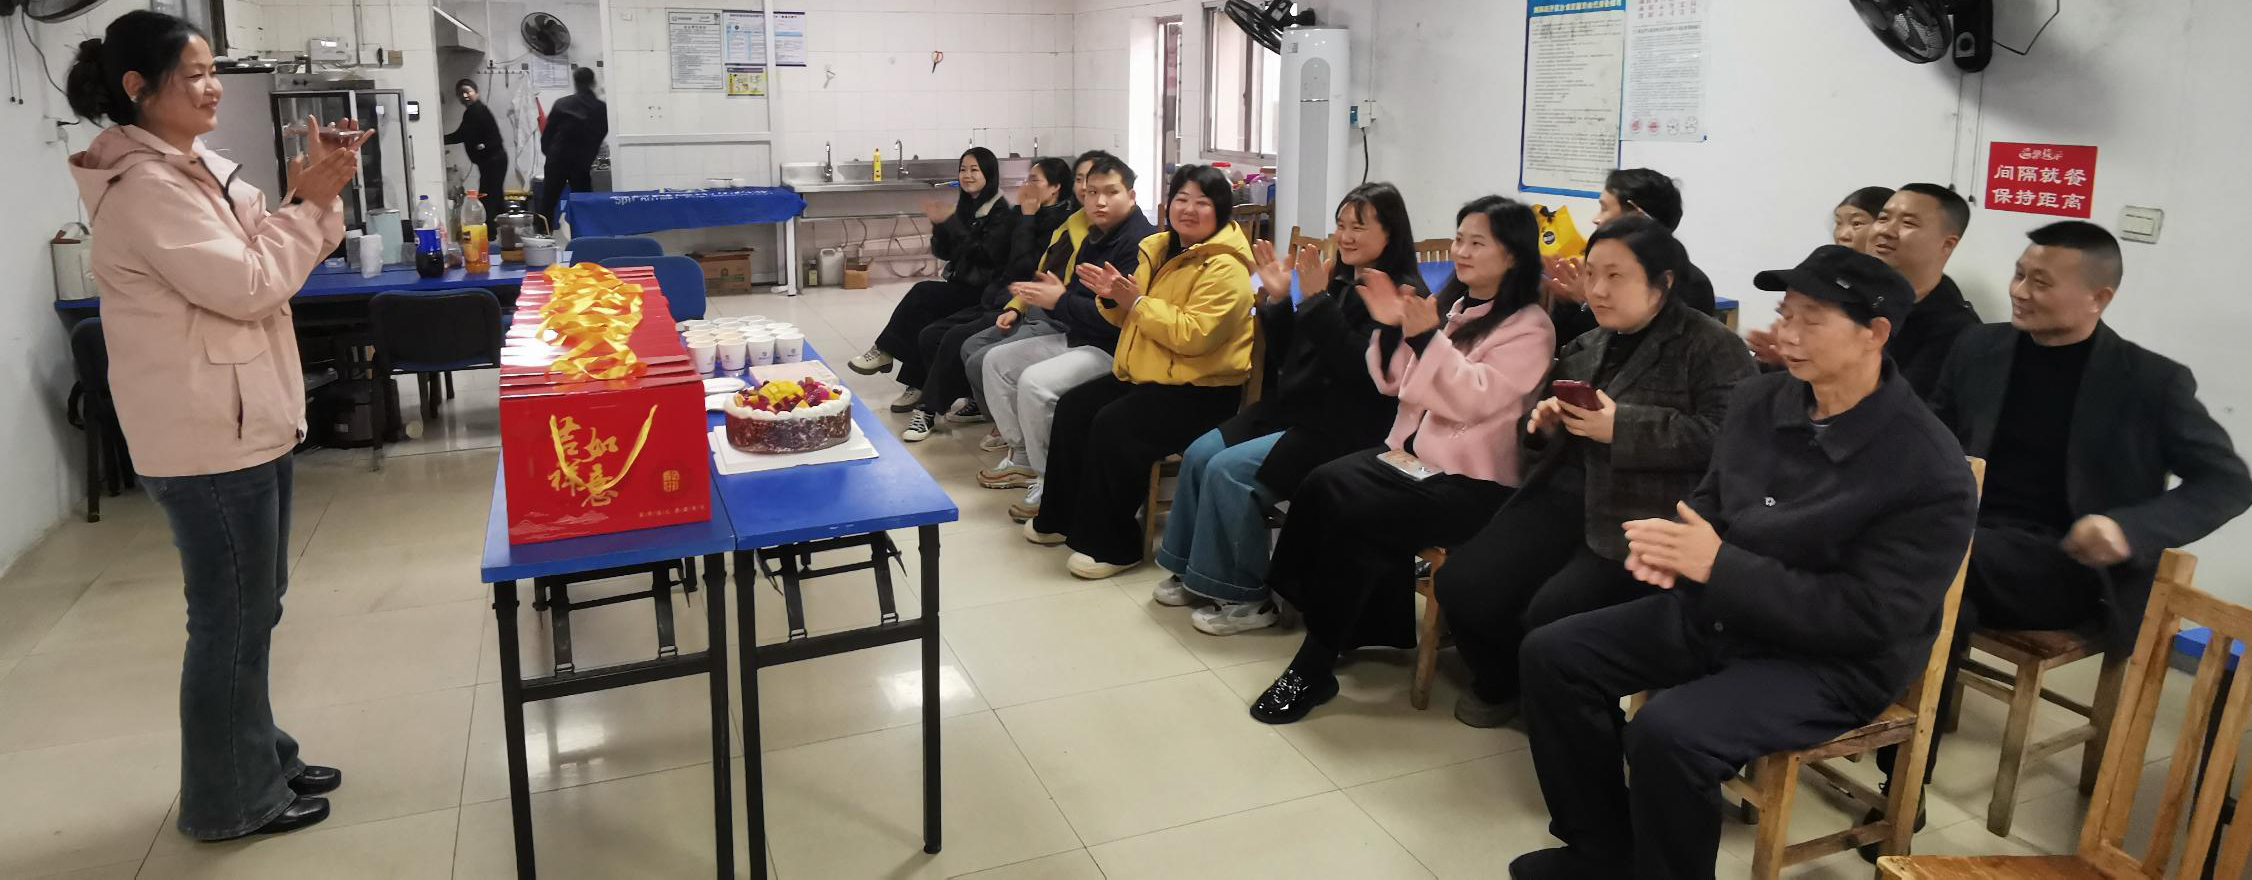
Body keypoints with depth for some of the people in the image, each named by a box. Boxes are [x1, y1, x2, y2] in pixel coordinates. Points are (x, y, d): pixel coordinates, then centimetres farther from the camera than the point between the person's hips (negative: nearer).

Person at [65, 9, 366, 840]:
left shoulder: (197, 170, 12)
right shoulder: (142, 188, -18)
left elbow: (276, 261, 15)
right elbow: (246, 286, -22)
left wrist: (314, 195, -1)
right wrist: (308, 200, -14)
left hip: (248, 420, 10)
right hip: (208, 436, -10)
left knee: (253, 609, 19)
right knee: (231, 618, 2)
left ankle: (261, 761, 33)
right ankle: (233, 799, 16)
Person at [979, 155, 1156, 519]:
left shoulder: (1141, 243, -19)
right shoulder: (1095, 237, 13)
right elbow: (1078, 297, 14)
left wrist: (1060, 301, -21)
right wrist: (1049, 296, -8)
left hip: (1112, 349, -11)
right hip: (1077, 338, 11)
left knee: (1034, 383, -29)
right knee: (997, 360, 11)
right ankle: (1022, 455, 16)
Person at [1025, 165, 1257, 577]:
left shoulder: (1224, 267, -16)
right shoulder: (1159, 249, 10)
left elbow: (1193, 335, -26)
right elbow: (1132, 319, 18)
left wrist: (1136, 302, -21)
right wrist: (1113, 298, -5)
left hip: (1201, 391, -9)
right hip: (1144, 374, 9)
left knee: (1113, 426, -25)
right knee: (1072, 407, 0)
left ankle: (1112, 545, -12)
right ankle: (1063, 517, 15)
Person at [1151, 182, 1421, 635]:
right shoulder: (1340, 278, 12)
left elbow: (1362, 368, -25)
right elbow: (1289, 350, 16)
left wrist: (1318, 301, -24)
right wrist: (1277, 299, 1)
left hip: (1345, 428, -8)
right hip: (1295, 408, 9)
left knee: (1230, 471, -21)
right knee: (1199, 455, -4)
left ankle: (1246, 598, -6)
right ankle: (1193, 570, 11)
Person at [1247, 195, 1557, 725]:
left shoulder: (1529, 327, -5)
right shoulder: (1450, 307, 15)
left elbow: (1475, 399, -19)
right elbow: (1395, 384, 15)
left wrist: (1426, 337, -26)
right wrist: (1392, 329, -1)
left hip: (1473, 480, -7)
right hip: (1413, 454, 7)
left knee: (1358, 516, -27)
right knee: (1322, 486, -20)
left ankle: (1316, 665, -16)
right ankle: (1347, 631, -12)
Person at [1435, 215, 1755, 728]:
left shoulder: (1711, 346, -3)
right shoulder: (1588, 347, 19)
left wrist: (1621, 427, -20)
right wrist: (1544, 423, 4)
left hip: (1646, 517, -7)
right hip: (1568, 494, 7)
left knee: (1551, 614, -24)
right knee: (1462, 585, -10)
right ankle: (1501, 683, 20)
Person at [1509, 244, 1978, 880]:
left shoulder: (1932, 473, -21)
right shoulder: (1757, 401, 0)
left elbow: (1871, 617, -23)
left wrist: (1717, 564, -26)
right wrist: (1672, 545, -11)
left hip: (1834, 659, -7)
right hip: (1717, 610, 8)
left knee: (1667, 734, -31)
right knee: (1552, 655, -1)